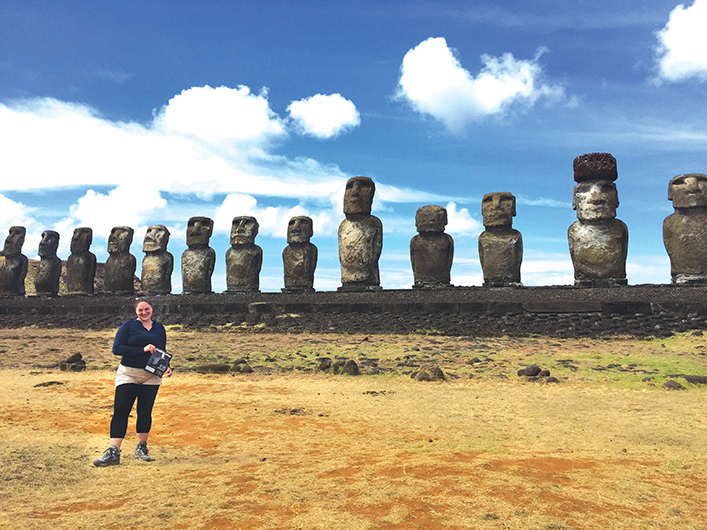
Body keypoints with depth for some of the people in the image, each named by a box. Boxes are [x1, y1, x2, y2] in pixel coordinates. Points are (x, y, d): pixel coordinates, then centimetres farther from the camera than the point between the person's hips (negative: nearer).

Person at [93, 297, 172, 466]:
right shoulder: (128, 326, 0)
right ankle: (113, 453, -1)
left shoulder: (159, 328, 12)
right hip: (128, 375, -3)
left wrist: (166, 367, 1)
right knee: (120, 411, -5)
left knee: (145, 412, 5)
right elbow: (116, 348, -11)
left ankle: (141, 449, 20)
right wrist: (142, 350, -18)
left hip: (151, 376, 3)